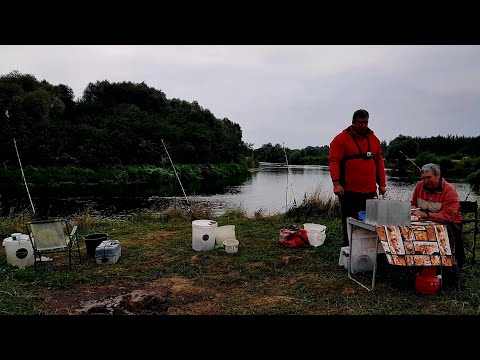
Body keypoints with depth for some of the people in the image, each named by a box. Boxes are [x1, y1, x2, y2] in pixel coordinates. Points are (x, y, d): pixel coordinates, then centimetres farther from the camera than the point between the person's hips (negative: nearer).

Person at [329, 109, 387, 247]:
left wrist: (382, 183, 11)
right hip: (349, 191, -4)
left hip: (370, 191, 4)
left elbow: (379, 162, 16)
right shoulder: (341, 139, -2)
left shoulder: (373, 139, 14)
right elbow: (334, 161, -9)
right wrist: (336, 183, -19)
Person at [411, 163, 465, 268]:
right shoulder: (420, 186, 2)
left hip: (447, 223, -4)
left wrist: (427, 215, -33)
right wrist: (415, 210, -10)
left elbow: (449, 215, -22)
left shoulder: (449, 190, -12)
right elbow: (412, 204, 15)